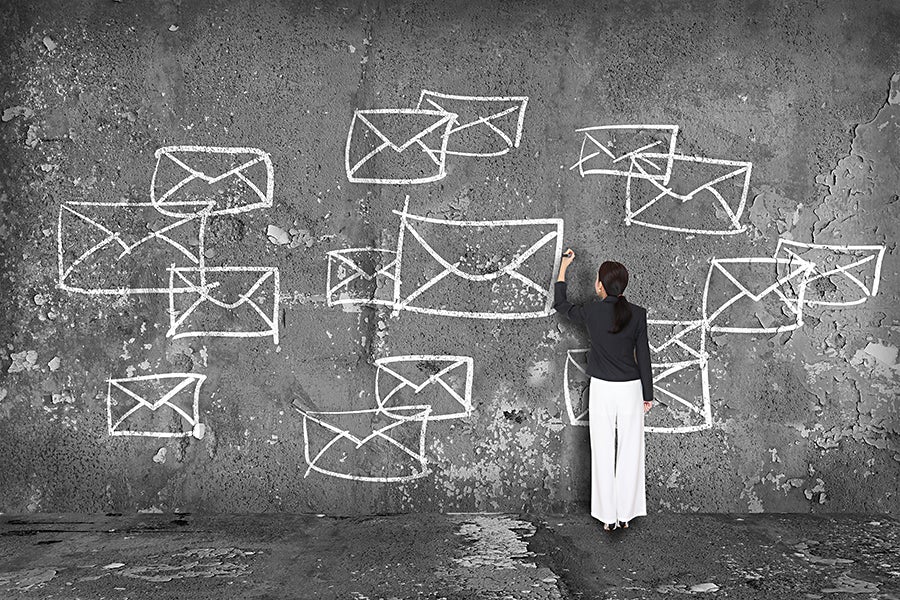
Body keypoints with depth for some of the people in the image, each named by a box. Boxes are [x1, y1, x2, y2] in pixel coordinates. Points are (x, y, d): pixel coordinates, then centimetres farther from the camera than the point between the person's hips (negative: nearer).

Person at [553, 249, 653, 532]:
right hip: (630, 389, 1)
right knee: (630, 451, 9)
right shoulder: (637, 314, -6)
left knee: (602, 452, 7)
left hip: (601, 389, -1)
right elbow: (643, 356, -2)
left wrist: (563, 268, 21)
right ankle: (625, 514, 16)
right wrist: (648, 394, 8)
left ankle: (607, 516, 12)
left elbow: (560, 305, 12)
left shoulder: (591, 311, -7)